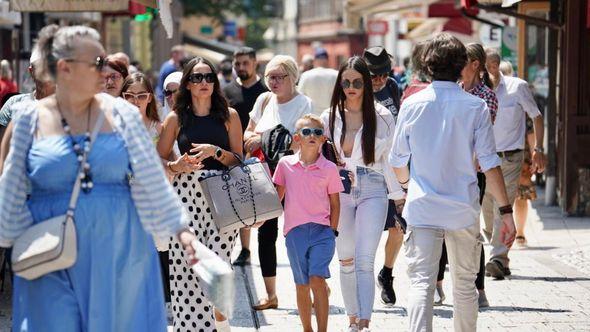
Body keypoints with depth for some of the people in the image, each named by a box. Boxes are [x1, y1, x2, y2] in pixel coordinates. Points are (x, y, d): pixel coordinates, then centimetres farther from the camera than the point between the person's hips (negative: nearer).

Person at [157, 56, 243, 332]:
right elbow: (159, 159, 12)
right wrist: (178, 166, -7)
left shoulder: (229, 115, 9)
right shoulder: (176, 118, 9)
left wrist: (215, 151, -11)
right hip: (186, 193, 1)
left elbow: (238, 160, 6)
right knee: (185, 263, -7)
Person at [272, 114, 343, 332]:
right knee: (302, 285, 9)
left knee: (317, 279, -15)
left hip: (322, 230, -2)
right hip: (295, 232, 2)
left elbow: (335, 202, 7)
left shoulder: (329, 168, 1)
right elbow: (277, 196, 16)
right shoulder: (285, 164, 4)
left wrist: (333, 230, 2)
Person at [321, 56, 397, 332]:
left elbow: (390, 159, 6)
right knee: (346, 260, 8)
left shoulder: (381, 117, 0)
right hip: (339, 192, 3)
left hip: (372, 192, -3)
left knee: (364, 260, -12)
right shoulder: (330, 117, 5)